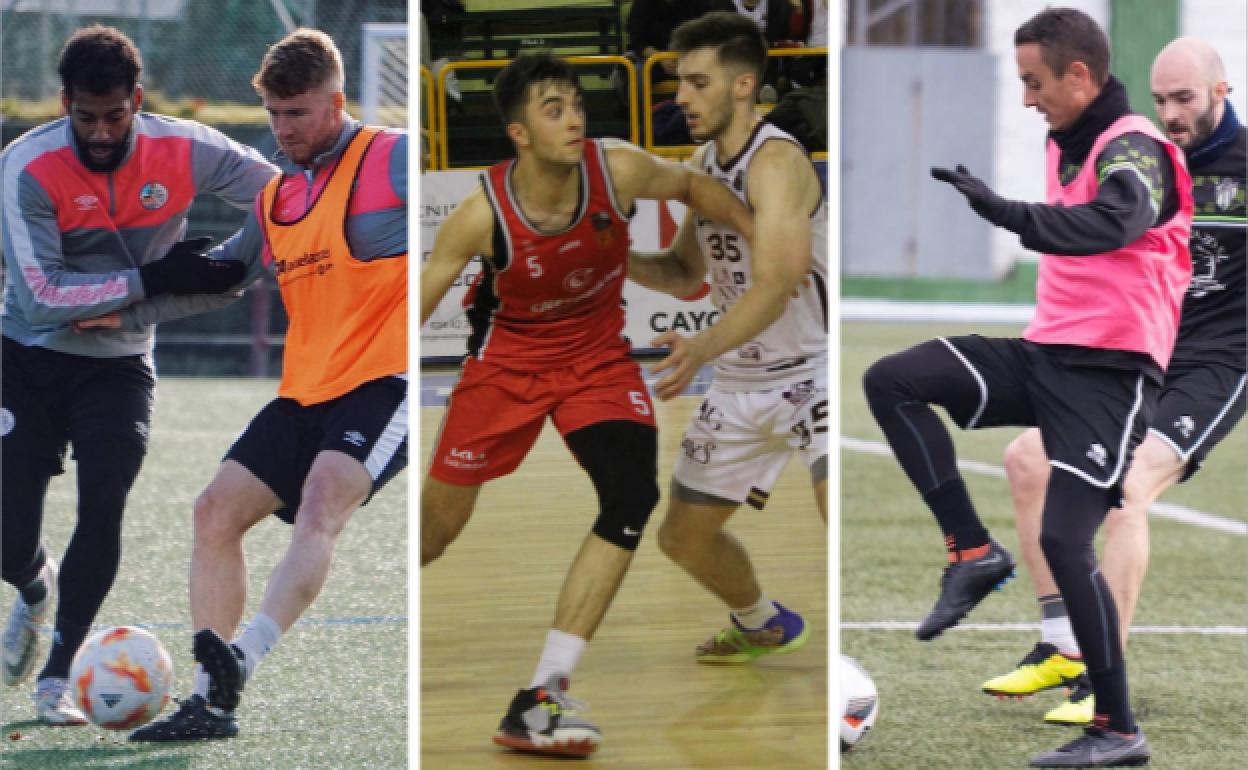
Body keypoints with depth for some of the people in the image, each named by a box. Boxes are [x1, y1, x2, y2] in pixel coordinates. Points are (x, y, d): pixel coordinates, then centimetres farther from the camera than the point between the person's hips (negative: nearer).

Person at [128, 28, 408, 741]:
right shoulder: (277, 196, 16)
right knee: (218, 510, -3)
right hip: (307, 390, 8)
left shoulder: (391, 159, -5)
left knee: (323, 499, -29)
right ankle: (212, 700, 0)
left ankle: (240, 662, -44)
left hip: (386, 380, -8)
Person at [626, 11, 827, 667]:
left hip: (813, 371, -9)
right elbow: (687, 274, 15)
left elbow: (774, 286, -35)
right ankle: (764, 627, 44)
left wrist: (705, 348, -50)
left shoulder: (776, 160, -23)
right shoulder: (704, 163, 4)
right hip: (742, 383, 9)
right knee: (684, 538, 16)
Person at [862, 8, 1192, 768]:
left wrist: (1008, 213, -47)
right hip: (1047, 353, 8)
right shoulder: (1066, 144, 13)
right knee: (891, 381, -6)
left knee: (1064, 539, -15)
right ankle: (974, 551, -1)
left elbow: (1109, 225, -37)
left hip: (1110, 369, -8)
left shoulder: (1134, 149, -15)